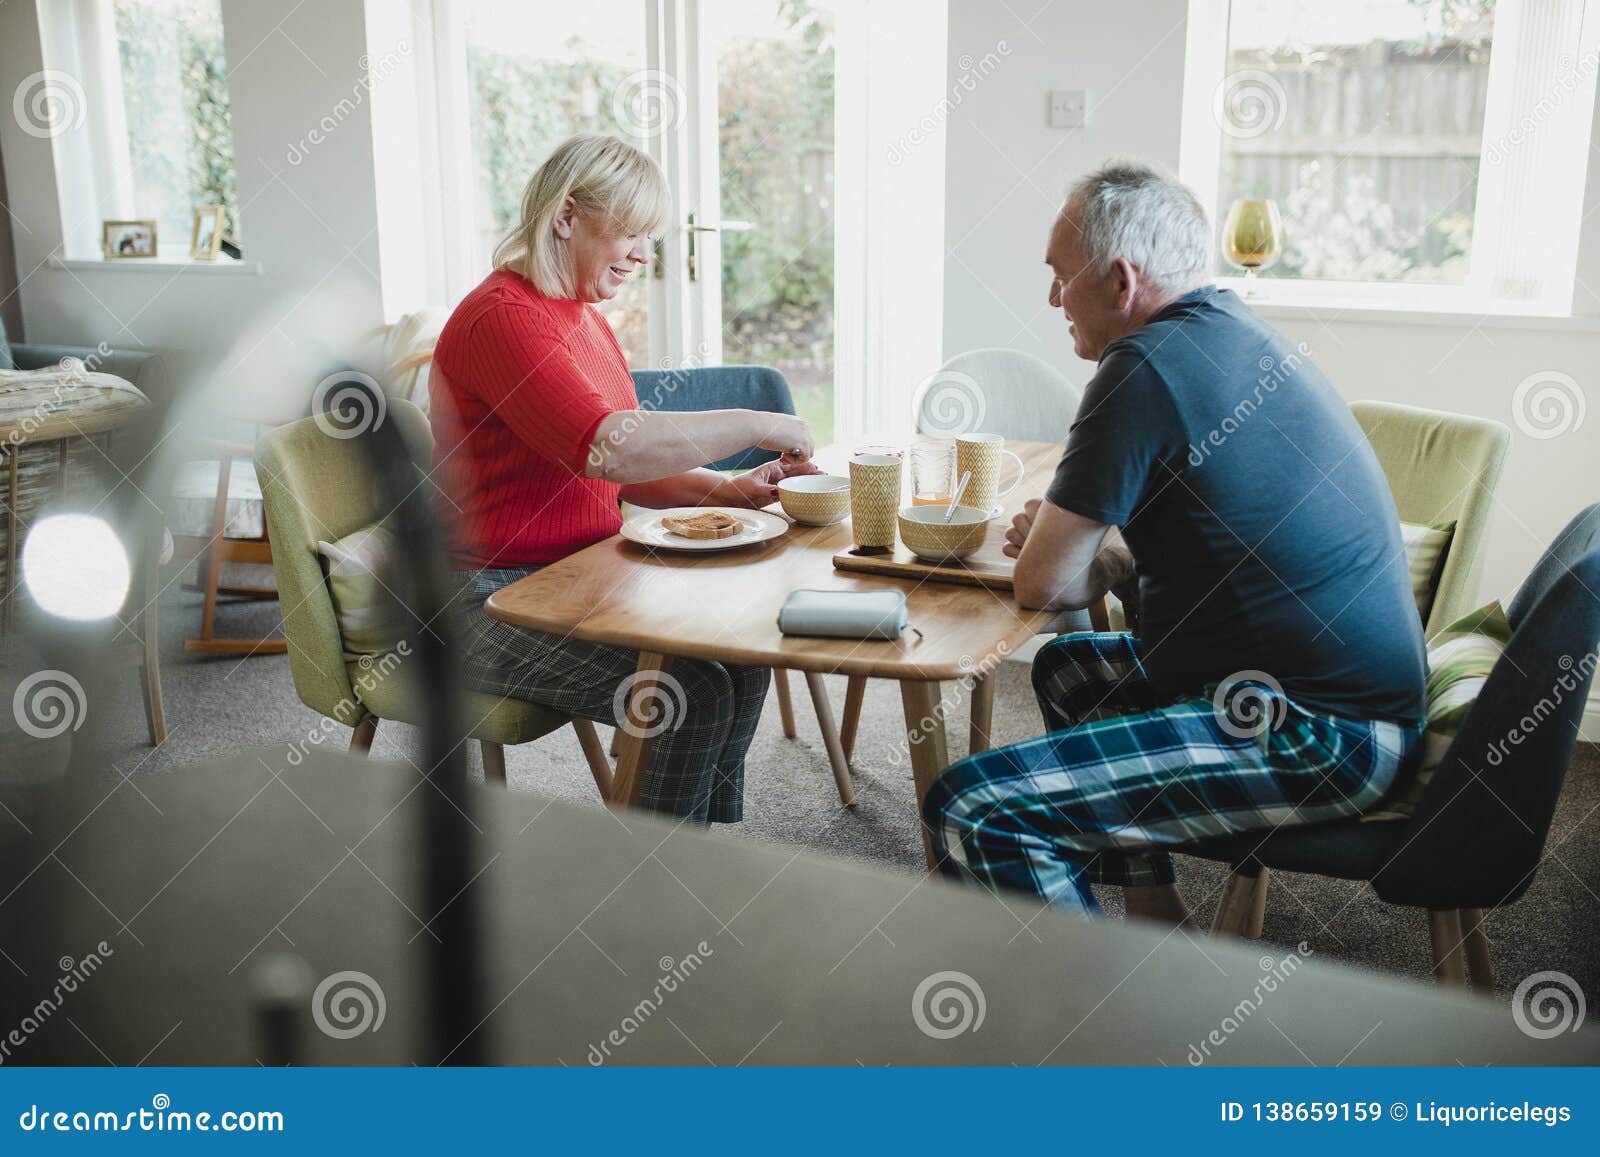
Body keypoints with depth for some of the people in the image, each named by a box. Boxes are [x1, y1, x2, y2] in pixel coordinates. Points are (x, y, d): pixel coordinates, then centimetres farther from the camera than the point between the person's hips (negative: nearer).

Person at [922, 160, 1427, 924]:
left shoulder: (1151, 367, -18)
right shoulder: (1244, 339, 13)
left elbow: (1044, 586, -14)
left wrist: (1095, 561, 8)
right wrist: (1106, 550, 8)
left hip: (1316, 740, -11)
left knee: (971, 810, -18)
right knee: (1067, 667, 29)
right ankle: (1155, 915, 29)